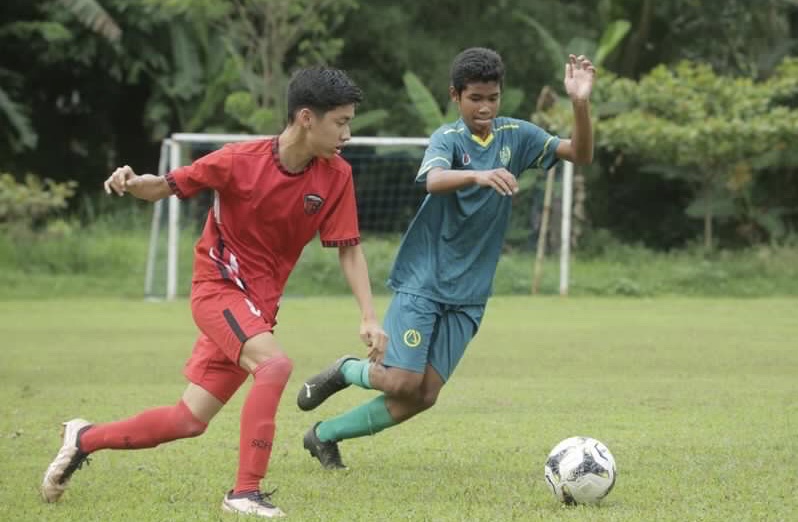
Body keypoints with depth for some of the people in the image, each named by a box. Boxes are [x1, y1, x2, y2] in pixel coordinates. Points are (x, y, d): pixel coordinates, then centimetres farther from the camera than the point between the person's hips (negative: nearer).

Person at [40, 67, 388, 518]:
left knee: (191, 420, 5)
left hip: (259, 306, 5)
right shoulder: (239, 161, -16)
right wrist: (131, 182, -27)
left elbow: (349, 248, 0)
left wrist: (369, 316, -10)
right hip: (217, 288, -5)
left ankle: (85, 438, 26)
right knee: (275, 363, -31)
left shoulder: (336, 176, -6)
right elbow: (164, 187, -4)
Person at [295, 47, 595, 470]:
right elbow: (434, 180, -32)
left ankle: (325, 435, 16)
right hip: (423, 280, -5)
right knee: (402, 382, -17)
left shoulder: (515, 135, 3)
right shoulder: (449, 138, -11)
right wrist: (479, 175, -53)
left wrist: (580, 103, -21)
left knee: (423, 396, 0)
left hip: (468, 293, 5)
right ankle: (344, 371, 17)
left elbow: (580, 154, -3)